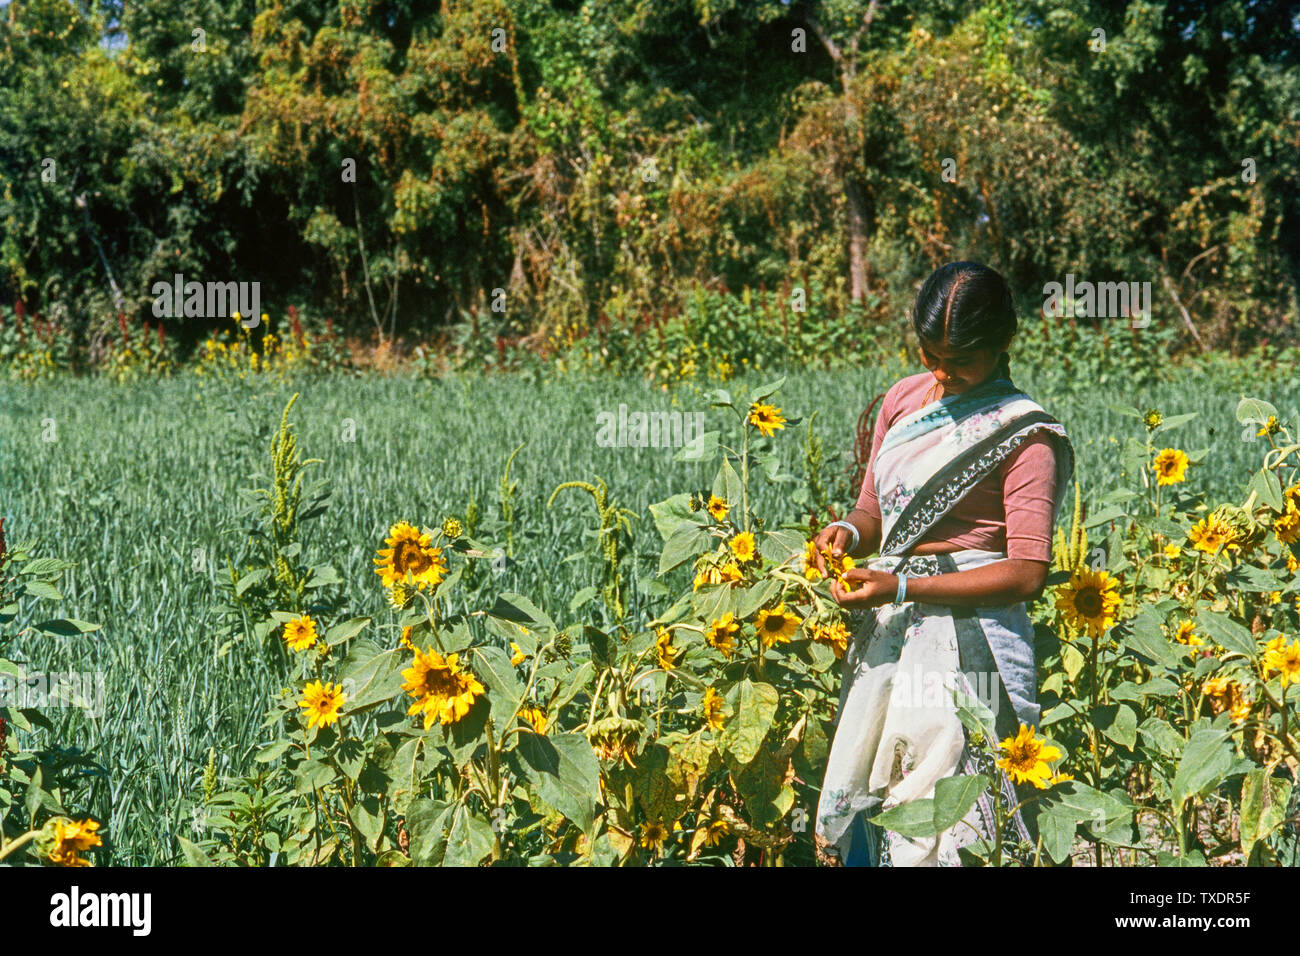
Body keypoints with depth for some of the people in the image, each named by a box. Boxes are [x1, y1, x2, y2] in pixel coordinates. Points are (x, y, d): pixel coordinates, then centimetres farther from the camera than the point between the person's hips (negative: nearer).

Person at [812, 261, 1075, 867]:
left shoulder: (1023, 434, -8)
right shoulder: (903, 399, 11)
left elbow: (1026, 574, -14)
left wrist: (902, 589, -20)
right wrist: (849, 532, -4)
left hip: (966, 640, -6)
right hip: (885, 635, 6)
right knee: (850, 807, 6)